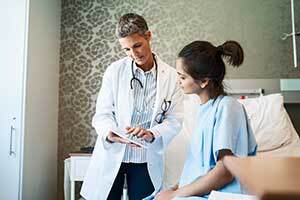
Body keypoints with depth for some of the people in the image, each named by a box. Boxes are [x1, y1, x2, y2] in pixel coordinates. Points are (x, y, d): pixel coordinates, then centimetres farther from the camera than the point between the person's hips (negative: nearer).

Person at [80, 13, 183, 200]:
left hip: (147, 161, 0)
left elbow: (175, 120, -5)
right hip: (111, 155, 0)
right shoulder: (114, 71, -4)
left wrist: (151, 134, -23)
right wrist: (109, 133, -23)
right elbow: (103, 113, -3)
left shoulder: (170, 76, -5)